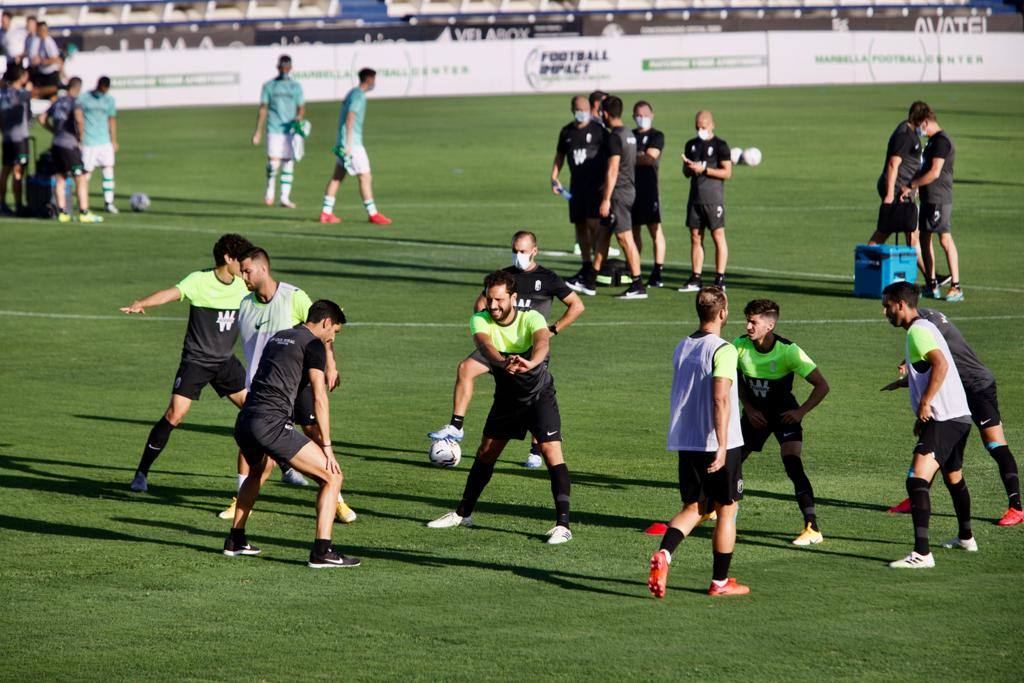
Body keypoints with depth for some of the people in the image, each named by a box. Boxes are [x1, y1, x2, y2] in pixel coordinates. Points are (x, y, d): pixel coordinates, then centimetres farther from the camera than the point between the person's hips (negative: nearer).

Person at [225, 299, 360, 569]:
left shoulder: (278, 337, 25)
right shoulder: (313, 344, 1)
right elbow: (319, 398, -6)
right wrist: (326, 447, -6)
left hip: (244, 422, 8)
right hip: (271, 423, -8)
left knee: (258, 471, 39)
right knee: (332, 477, -4)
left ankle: (234, 541, 40)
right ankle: (322, 551, -15)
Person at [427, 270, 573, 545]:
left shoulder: (531, 318, -23)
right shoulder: (480, 321, -17)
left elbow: (542, 341, -45)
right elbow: (485, 344, -38)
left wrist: (531, 362, -69)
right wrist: (503, 362, -62)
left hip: (539, 395, -4)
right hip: (506, 396, 4)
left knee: (552, 453, -18)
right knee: (485, 453, 13)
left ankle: (563, 524, -20)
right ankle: (463, 513, 30)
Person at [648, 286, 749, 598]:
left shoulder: (682, 347, 9)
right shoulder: (723, 350, -15)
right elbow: (720, 399, -24)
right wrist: (722, 446, -26)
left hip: (686, 443, 6)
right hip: (718, 443, -6)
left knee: (692, 508, 13)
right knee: (726, 510, 8)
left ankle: (664, 554, -14)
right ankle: (720, 581, 14)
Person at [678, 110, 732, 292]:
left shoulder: (720, 145, -4)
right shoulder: (691, 145, 15)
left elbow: (727, 173, -10)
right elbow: (686, 172, 20)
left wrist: (704, 169, -16)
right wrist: (688, 167, -4)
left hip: (713, 199, -6)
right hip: (695, 199, 6)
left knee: (718, 237, -5)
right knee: (695, 238, 6)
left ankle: (720, 280, -4)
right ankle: (696, 279, 10)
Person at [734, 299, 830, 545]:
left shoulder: (788, 351, -25)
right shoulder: (740, 347, -15)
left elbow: (821, 386, -19)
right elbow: (737, 380, 6)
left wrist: (801, 411, -24)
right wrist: (749, 409, -4)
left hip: (784, 413, -4)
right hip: (755, 413, 4)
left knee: (793, 465, -22)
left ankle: (812, 528, -23)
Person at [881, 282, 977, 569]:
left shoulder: (918, 332, -12)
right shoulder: (924, 328, 19)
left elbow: (941, 364, -27)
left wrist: (925, 403, -23)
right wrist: (923, 416, 28)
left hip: (944, 420, -11)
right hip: (960, 416, 11)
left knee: (917, 480, -19)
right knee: (954, 478, 30)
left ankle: (922, 554, -29)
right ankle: (965, 538, 50)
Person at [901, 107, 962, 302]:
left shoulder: (941, 141, -14)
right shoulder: (933, 141, 18)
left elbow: (934, 173, -19)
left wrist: (911, 186, -12)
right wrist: (913, 187, 16)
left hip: (939, 198, -11)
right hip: (928, 198, 11)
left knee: (945, 239, -12)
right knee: (924, 238, 11)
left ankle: (956, 287, -13)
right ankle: (931, 285, 16)